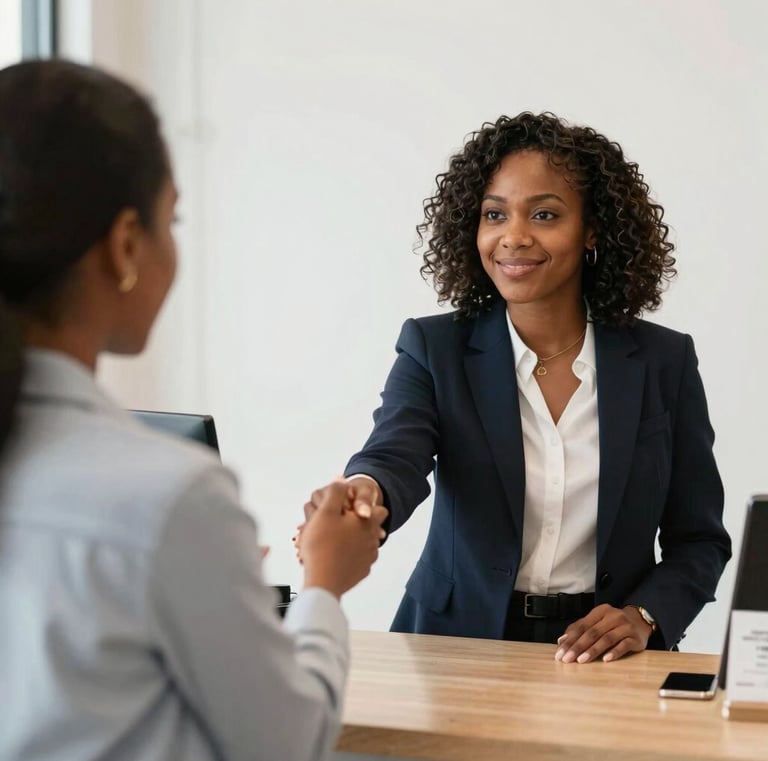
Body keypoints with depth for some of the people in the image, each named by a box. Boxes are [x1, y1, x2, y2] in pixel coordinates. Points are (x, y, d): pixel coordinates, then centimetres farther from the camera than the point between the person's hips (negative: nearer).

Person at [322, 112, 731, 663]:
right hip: (460, 650, 0)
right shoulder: (435, 349, 2)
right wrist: (363, 493, -40)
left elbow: (699, 539, 9)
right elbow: (394, 459, -17)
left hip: (604, 654, 1)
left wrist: (644, 616, -10)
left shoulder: (663, 361, 5)